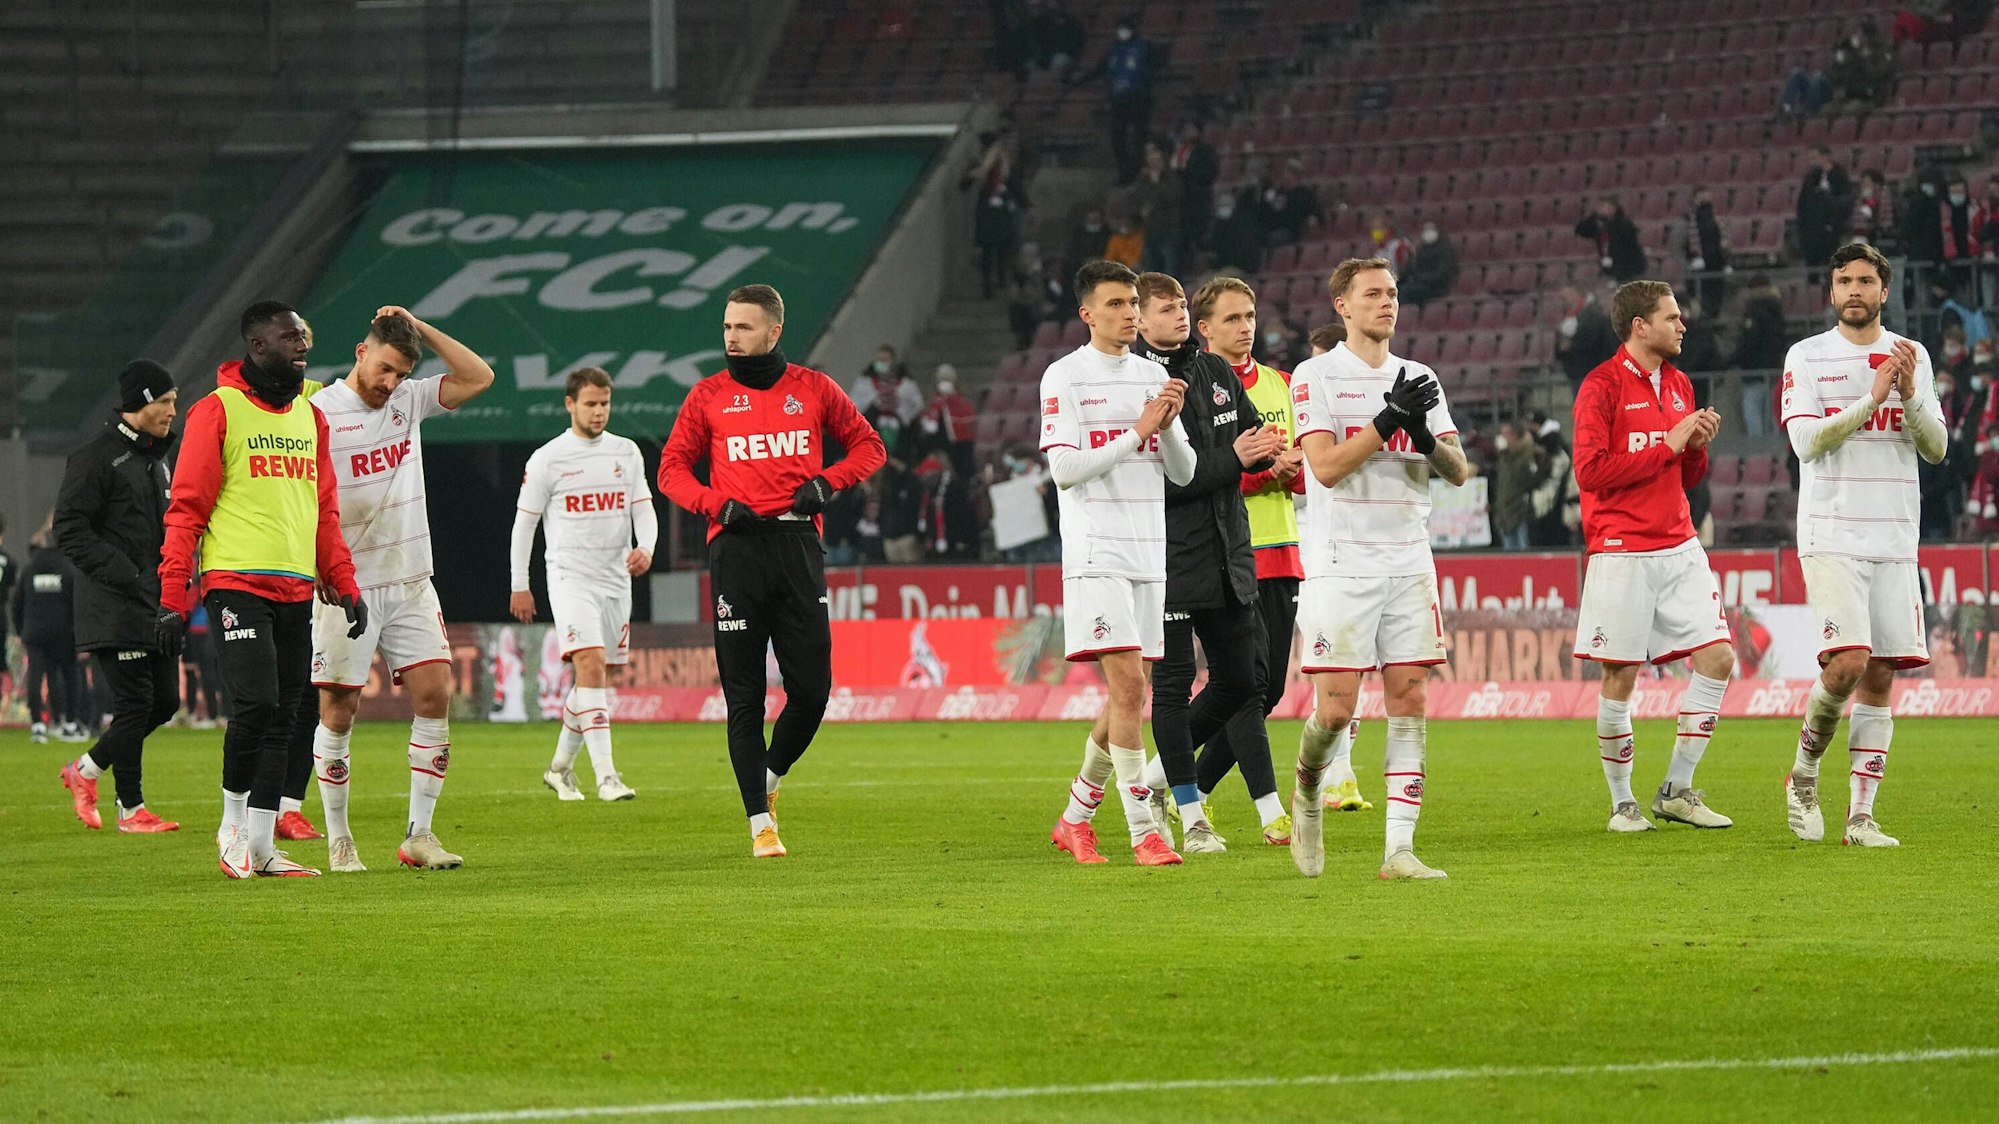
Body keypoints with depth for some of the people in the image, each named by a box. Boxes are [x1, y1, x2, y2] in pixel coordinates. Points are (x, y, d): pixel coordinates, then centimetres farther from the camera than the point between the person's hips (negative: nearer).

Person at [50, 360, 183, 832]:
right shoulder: (97, 457, -9)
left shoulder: (156, 457, 18)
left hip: (157, 605, 9)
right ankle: (131, 808, 2)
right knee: (135, 701, -8)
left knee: (165, 700, 7)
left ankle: (87, 769, 23)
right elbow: (70, 528, -14)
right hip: (117, 610, -9)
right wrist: (122, 574, -20)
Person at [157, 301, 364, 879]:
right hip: (237, 585, -6)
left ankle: (260, 846, 8)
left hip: (296, 591, 6)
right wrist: (173, 598, -10)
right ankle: (233, 826, 3)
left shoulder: (309, 417, 17)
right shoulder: (218, 411, -2)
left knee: (284, 718, 4)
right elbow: (186, 509, -5)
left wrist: (345, 586, 13)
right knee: (257, 705, -16)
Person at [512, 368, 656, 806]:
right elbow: (524, 521, 3)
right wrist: (519, 585, 2)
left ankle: (560, 766, 27)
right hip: (570, 577, -5)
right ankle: (606, 775, -26)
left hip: (616, 579, 5)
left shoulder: (626, 453, 9)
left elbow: (643, 508, 8)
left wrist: (645, 547, -13)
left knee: (602, 677, 9)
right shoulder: (547, 459, -2)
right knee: (591, 664, -20)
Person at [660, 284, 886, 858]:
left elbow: (868, 445, 15)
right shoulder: (709, 396, 7)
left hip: (798, 547, 1)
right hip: (737, 549, -1)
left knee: (812, 688, -2)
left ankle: (770, 778, 25)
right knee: (744, 695, -2)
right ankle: (761, 822, 3)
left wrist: (826, 483, -2)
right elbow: (672, 469, 10)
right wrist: (717, 504, -8)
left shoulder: (812, 389, 8)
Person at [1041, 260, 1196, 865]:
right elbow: (1065, 469, -12)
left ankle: (1075, 818, 23)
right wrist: (1137, 432, -16)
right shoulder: (1065, 377, -4)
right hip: (1096, 552, -6)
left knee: (1126, 698, 8)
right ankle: (1144, 832, -15)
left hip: (1150, 553, 6)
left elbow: (1183, 472, 11)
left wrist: (1169, 424, -8)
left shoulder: (1154, 376, 13)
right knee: (1127, 686, -16)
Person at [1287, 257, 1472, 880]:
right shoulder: (1316, 376, -1)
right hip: (1341, 565, -4)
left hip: (1409, 565, 4)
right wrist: (1389, 420, -18)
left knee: (1409, 701, -3)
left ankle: (1399, 848, -3)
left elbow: (1459, 472, 8)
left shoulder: (1419, 379, 13)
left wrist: (1426, 438, -13)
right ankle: (1308, 795, 22)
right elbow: (1325, 466, -12)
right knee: (1336, 708, -8)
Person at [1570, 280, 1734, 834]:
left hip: (1679, 548, 7)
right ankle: (1622, 804, 11)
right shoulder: (1602, 387, -8)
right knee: (1619, 679, -2)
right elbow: (1591, 471, -17)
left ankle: (1677, 791, 9)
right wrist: (1667, 444, -15)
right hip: (1622, 554, -7)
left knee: (1718, 658, -2)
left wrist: (1697, 446, 0)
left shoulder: (1678, 384, 15)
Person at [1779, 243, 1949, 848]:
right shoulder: (1807, 357, 2)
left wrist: (1909, 393, -10)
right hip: (1832, 536, -3)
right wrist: (1870, 400, -16)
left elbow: (1936, 448, 6)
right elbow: (1806, 442, -9)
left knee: (1880, 679, -1)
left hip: (1894, 541, 4)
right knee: (1847, 662, -18)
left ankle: (1861, 814, 2)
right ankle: (1803, 774, 5)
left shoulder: (1911, 356, 11)